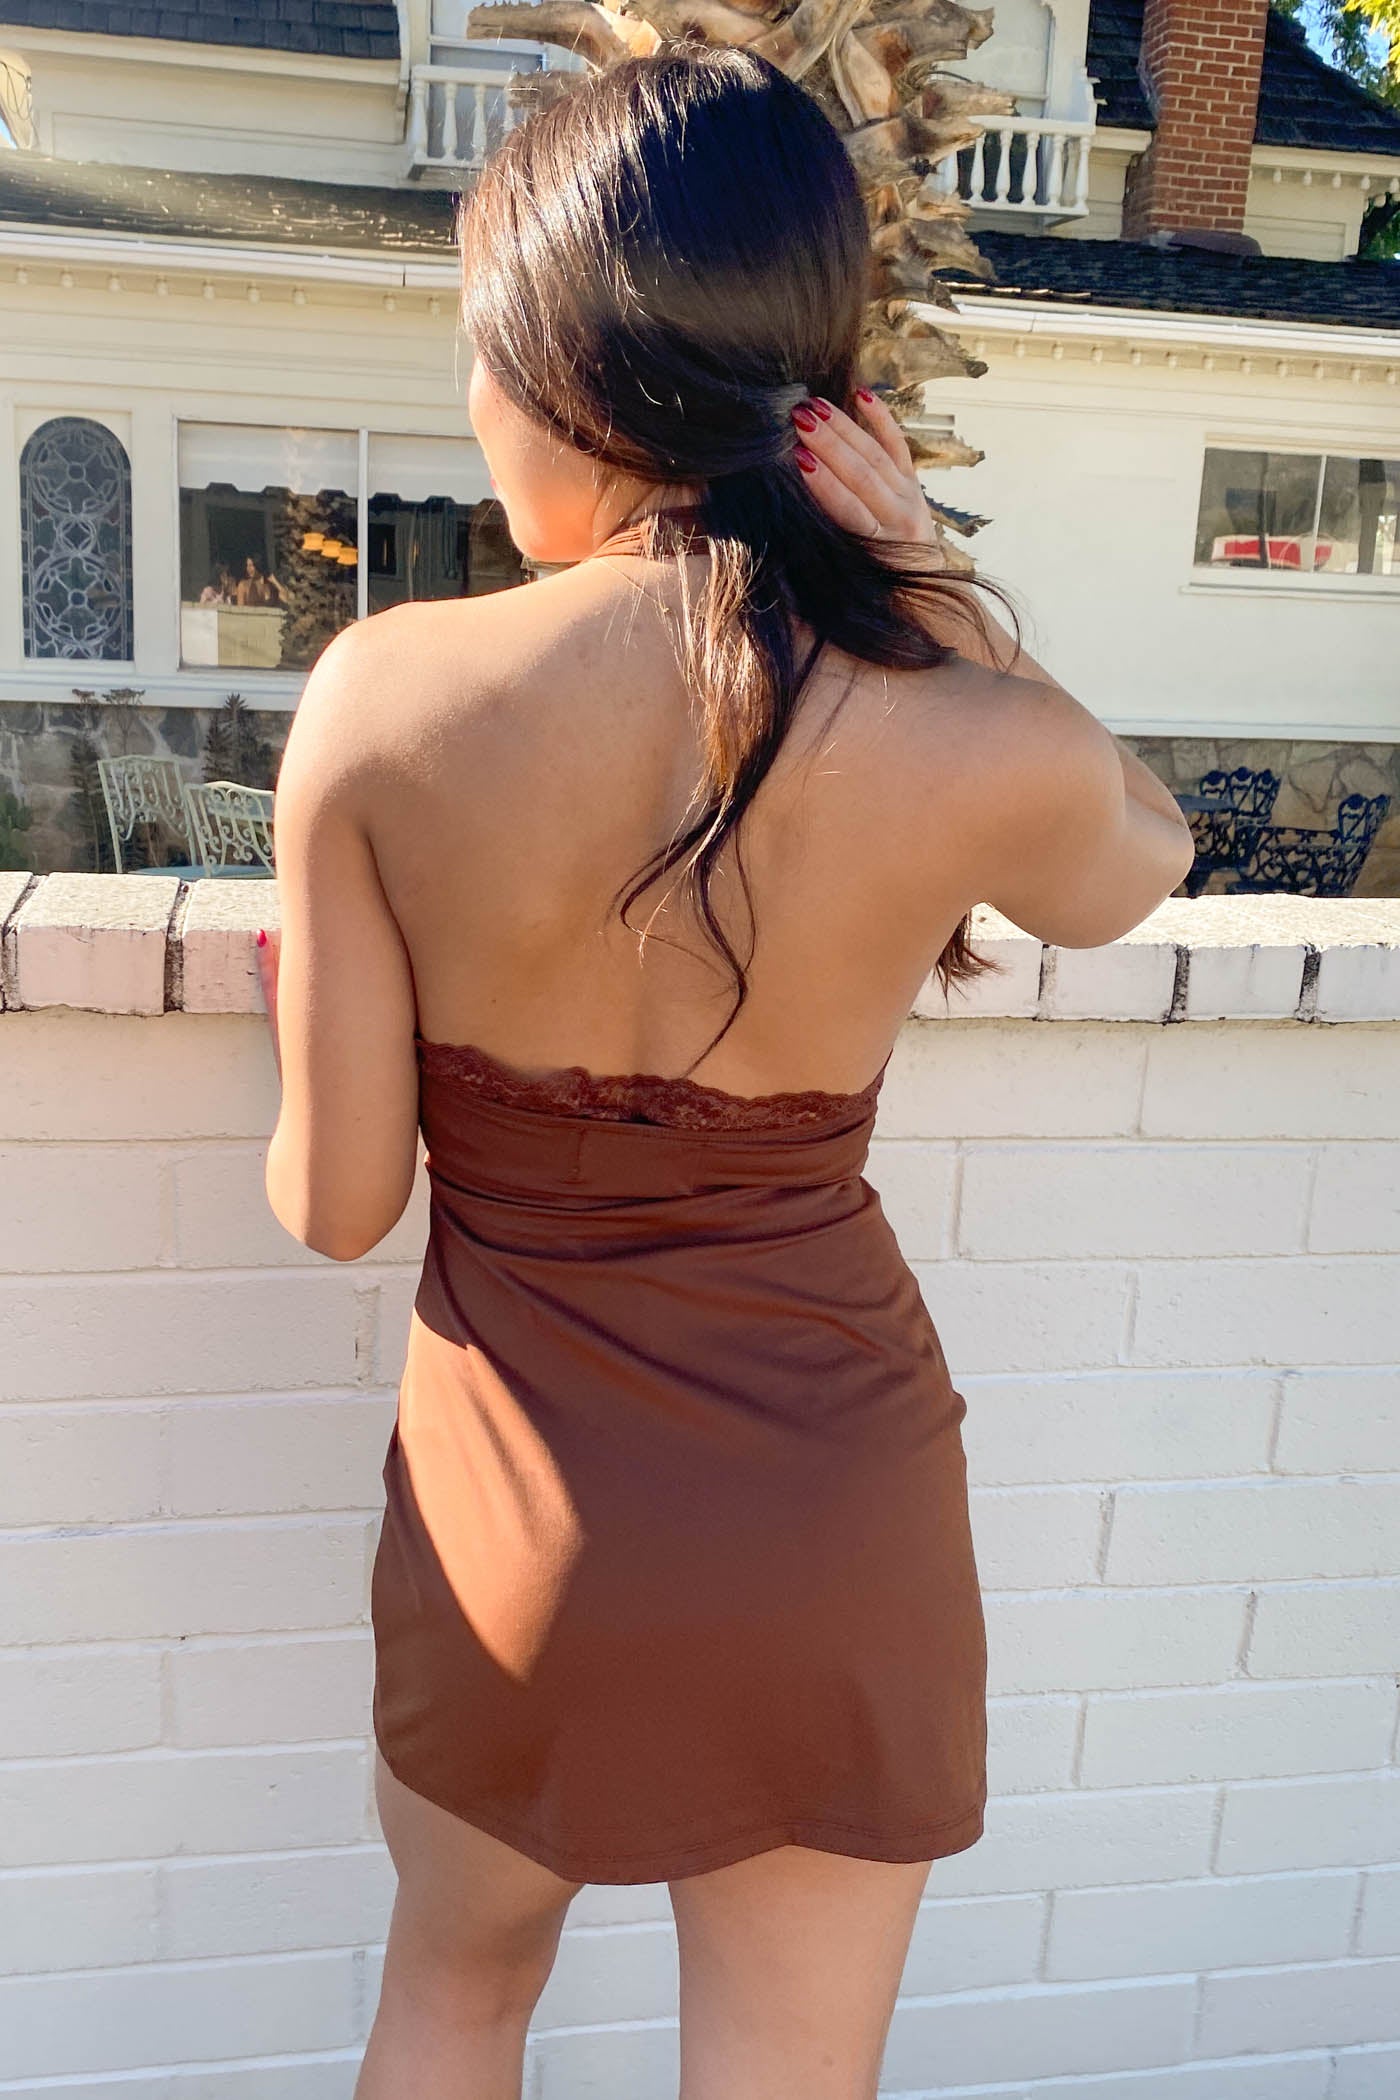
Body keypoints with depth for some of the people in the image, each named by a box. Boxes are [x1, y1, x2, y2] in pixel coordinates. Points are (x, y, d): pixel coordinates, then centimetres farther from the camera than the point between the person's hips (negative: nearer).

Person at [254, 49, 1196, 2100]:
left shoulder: (383, 701, -17)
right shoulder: (978, 749, -18)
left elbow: (336, 1203, -10)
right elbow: (1141, 861, 8)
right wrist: (939, 595, -8)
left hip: (519, 1502, 1)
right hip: (836, 1508, 0)